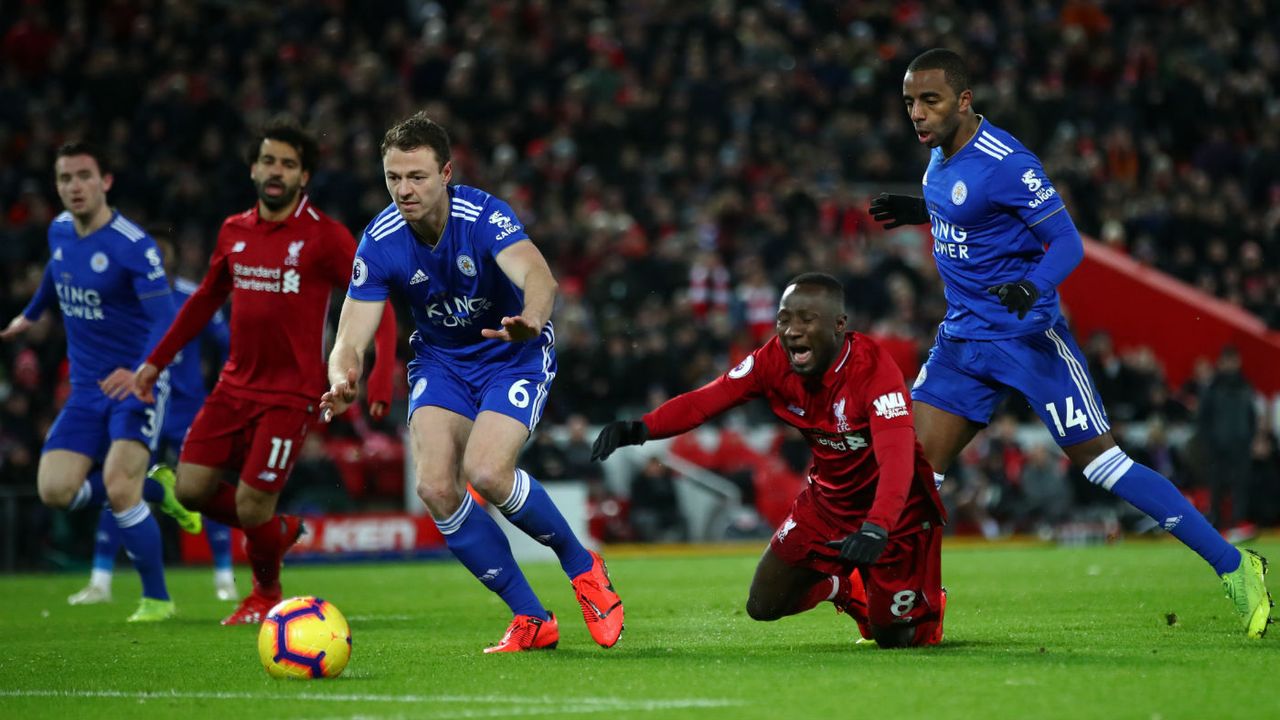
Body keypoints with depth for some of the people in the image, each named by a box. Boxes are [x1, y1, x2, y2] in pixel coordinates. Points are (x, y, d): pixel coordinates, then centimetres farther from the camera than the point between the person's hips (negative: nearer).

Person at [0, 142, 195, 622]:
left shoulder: (134, 246, -18)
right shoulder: (59, 232, 4)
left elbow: (165, 319, -26)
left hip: (136, 387, -6)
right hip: (86, 392, 6)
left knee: (117, 488, -21)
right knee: (55, 490, -9)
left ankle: (156, 599, -3)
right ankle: (152, 490, 18)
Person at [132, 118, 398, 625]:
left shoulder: (324, 237, -9)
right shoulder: (233, 232, 7)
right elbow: (206, 299, 22)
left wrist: (380, 380, -22)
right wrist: (157, 360, 23)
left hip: (291, 393, -5)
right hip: (235, 386, 5)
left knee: (251, 506, -7)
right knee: (191, 487, -2)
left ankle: (266, 594, 24)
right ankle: (278, 529, 26)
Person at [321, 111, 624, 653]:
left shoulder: (483, 217, -27)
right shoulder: (380, 243, -16)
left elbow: (538, 275, -45)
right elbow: (351, 339, -18)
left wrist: (530, 319, -69)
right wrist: (343, 380, -43)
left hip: (514, 356, -4)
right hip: (440, 360, 4)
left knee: (485, 473, -27)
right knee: (435, 486, -17)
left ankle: (581, 566, 2)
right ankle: (531, 620, -2)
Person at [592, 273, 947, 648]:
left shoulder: (873, 368, -31)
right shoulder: (775, 359, -15)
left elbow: (897, 458, -43)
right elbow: (706, 399, -21)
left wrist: (876, 529, -59)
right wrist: (641, 428, -39)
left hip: (890, 506, -5)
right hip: (828, 500, 5)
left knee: (892, 635, -1)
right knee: (764, 605, 5)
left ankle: (927, 602, 36)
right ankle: (845, 588, 36)